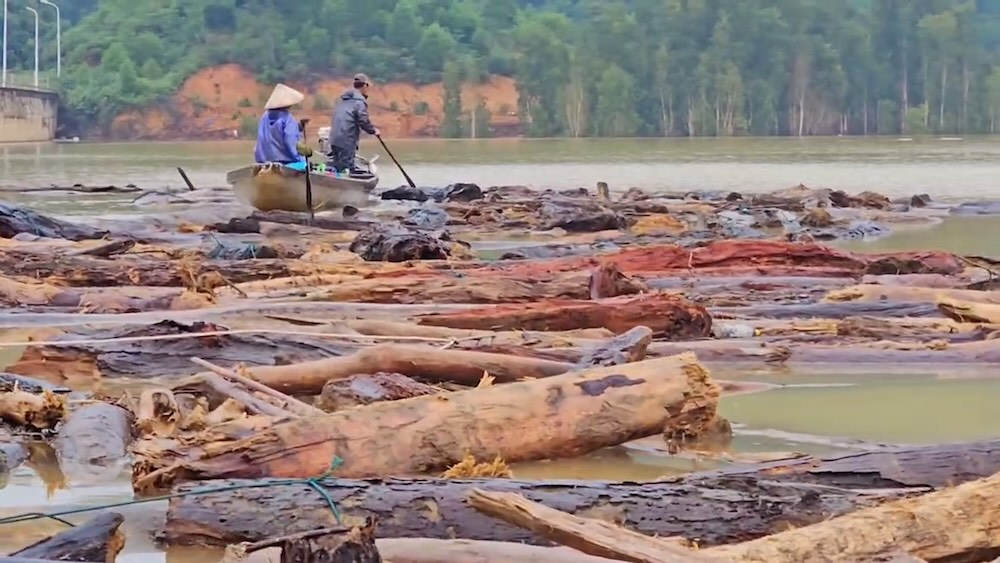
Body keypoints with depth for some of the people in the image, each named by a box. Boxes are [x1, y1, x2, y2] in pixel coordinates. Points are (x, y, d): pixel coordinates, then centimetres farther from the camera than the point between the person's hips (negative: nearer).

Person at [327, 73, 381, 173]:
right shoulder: (360, 101, -9)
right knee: (347, 169, -7)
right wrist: (373, 130, 3)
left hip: (335, 138, 8)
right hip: (347, 141, -8)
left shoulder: (343, 99, 18)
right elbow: (363, 121, -14)